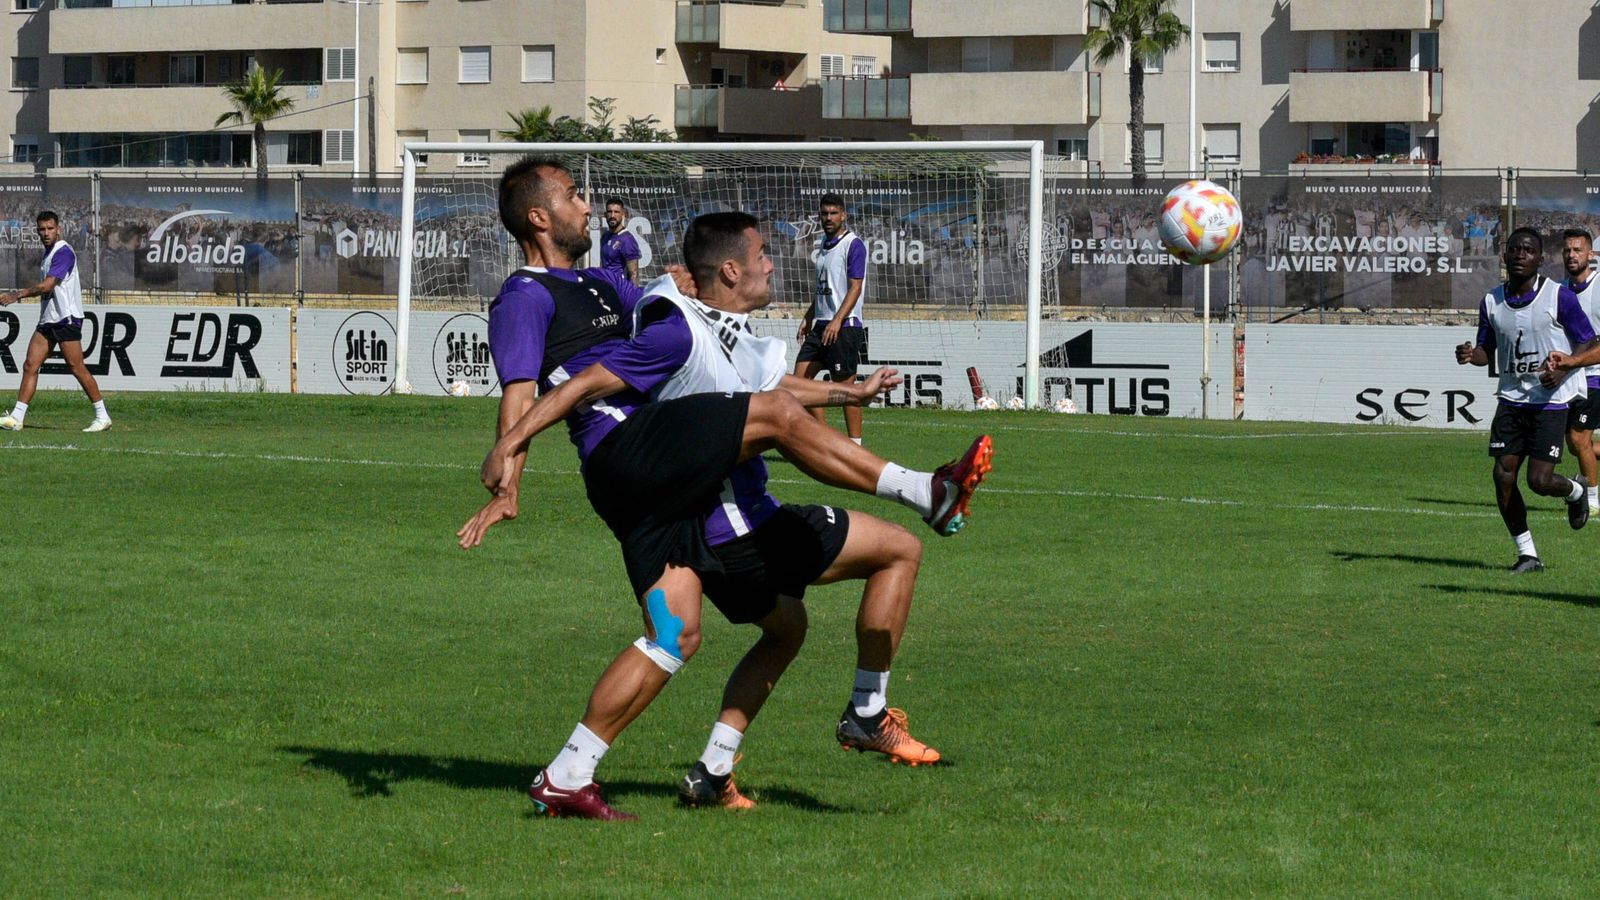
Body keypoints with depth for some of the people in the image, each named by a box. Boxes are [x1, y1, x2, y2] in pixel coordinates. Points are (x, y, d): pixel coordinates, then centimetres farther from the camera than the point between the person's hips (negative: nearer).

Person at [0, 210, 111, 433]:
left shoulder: (63, 253, -14)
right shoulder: (48, 253, 16)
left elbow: (47, 286, -23)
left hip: (66, 318, -9)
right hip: (48, 320, 9)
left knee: (76, 367, -7)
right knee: (30, 365, 1)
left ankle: (102, 416, 1)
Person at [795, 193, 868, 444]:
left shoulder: (853, 244, -9)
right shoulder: (823, 243, 16)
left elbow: (855, 288, -15)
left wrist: (837, 321, -24)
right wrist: (808, 318, 21)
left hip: (844, 327, -9)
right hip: (820, 325, 9)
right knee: (799, 379, 3)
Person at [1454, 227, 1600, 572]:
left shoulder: (1559, 297, -9)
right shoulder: (1491, 302, 4)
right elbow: (1487, 350, 16)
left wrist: (1566, 362, -27)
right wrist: (1471, 355, -8)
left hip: (1551, 401, -4)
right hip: (1511, 398, 4)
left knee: (1540, 480, -11)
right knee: (1503, 476, -5)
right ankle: (1527, 554, 9)